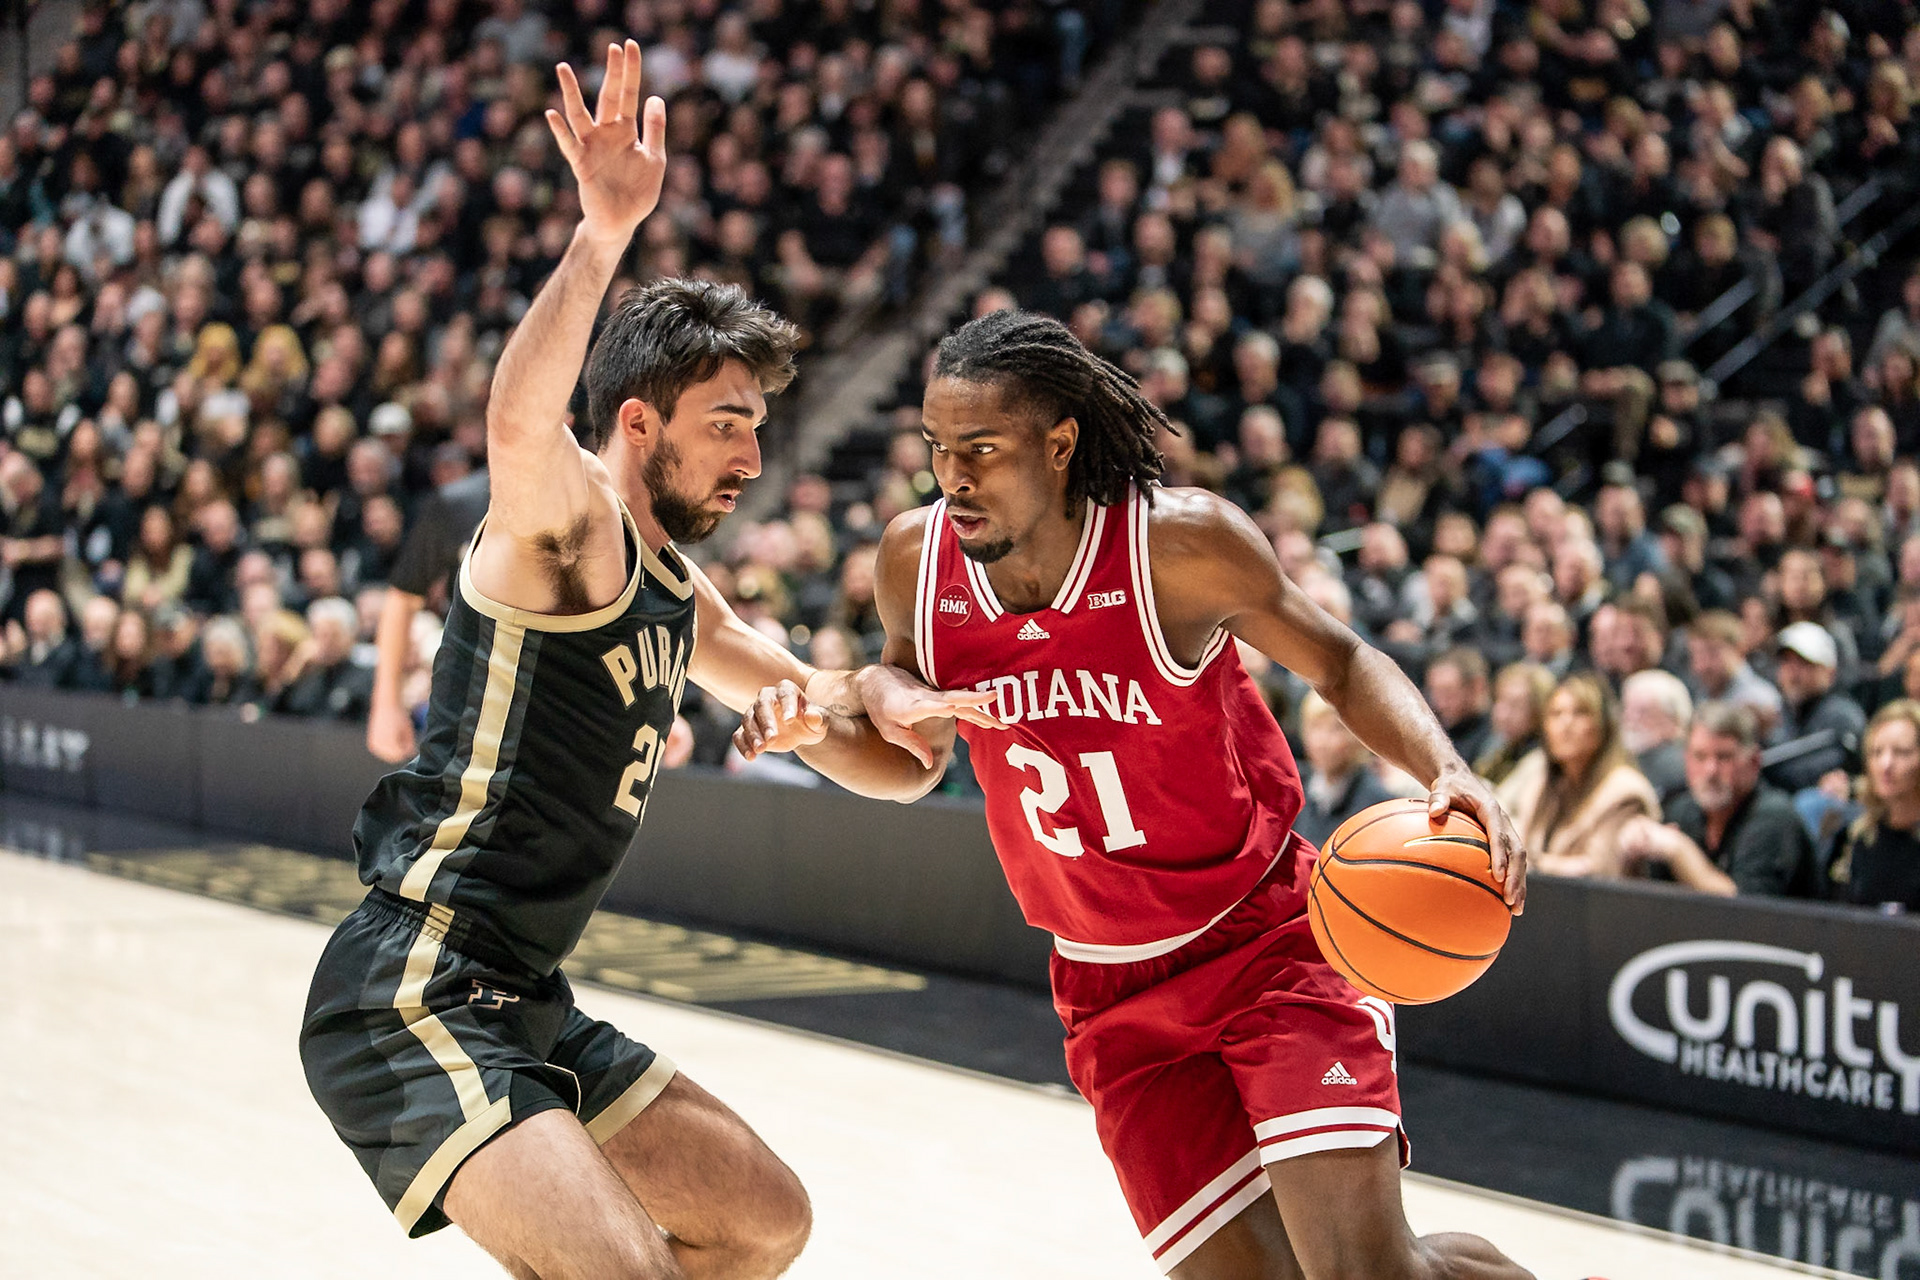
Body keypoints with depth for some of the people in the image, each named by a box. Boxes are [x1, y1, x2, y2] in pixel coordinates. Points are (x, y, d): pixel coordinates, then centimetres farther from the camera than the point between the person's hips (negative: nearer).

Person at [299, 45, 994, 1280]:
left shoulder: (676, 589, 16)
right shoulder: (567, 523, -12)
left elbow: (804, 688, 30)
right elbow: (520, 422, -36)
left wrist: (889, 705, 7)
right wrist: (605, 231, -45)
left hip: (525, 1011, 10)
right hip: (412, 1002, -10)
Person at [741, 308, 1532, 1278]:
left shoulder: (1181, 542, -18)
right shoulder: (916, 561, -7)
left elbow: (1340, 665, -3)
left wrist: (1447, 771, -21)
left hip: (1269, 935, -4)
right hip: (1111, 995, 4)